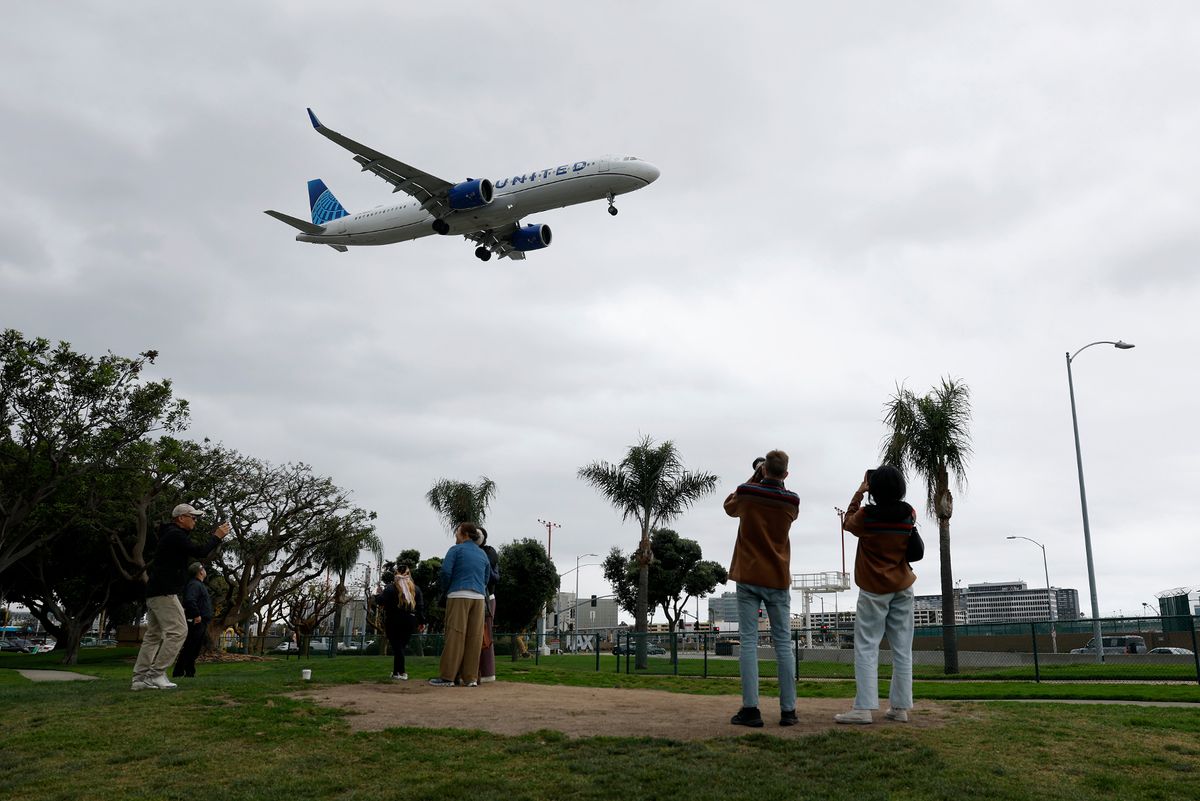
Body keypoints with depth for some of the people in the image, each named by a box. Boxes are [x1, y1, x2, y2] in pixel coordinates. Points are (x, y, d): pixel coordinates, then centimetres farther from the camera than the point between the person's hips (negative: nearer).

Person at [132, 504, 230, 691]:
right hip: (165, 592, -11)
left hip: (154, 593, 11)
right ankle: (156, 674, -13)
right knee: (178, 631, -11)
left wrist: (214, 535, 15)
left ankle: (140, 678, 8)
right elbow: (199, 552, -19)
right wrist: (217, 536, -7)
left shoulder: (172, 535, 21)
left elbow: (194, 549, 23)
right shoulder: (175, 535, -12)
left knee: (153, 635, 10)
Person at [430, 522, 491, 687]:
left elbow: (446, 571, -7)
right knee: (474, 637, 2)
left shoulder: (456, 550, 4)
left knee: (455, 635, -7)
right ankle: (471, 678, 0)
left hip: (459, 595, -5)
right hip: (479, 597, 5)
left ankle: (447, 676, -9)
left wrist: (446, 589, 8)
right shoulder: (483, 554, 21)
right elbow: (487, 578, 19)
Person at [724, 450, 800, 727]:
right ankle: (788, 710, 4)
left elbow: (729, 505, 19)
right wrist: (775, 483, 18)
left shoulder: (746, 494, -4)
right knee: (783, 644, 6)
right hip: (778, 580, 1)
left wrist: (754, 479, 22)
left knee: (748, 641, -2)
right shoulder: (792, 501, -2)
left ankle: (750, 709, -8)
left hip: (748, 578, -1)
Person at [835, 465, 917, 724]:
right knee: (902, 649, 6)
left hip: (874, 590, -4)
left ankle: (864, 708, -10)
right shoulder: (909, 514, -6)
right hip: (902, 588, 4)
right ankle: (900, 707, 9)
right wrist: (891, 487, 10)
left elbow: (847, 523, 5)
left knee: (866, 648, -4)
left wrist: (858, 493, 5)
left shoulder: (866, 515, -16)